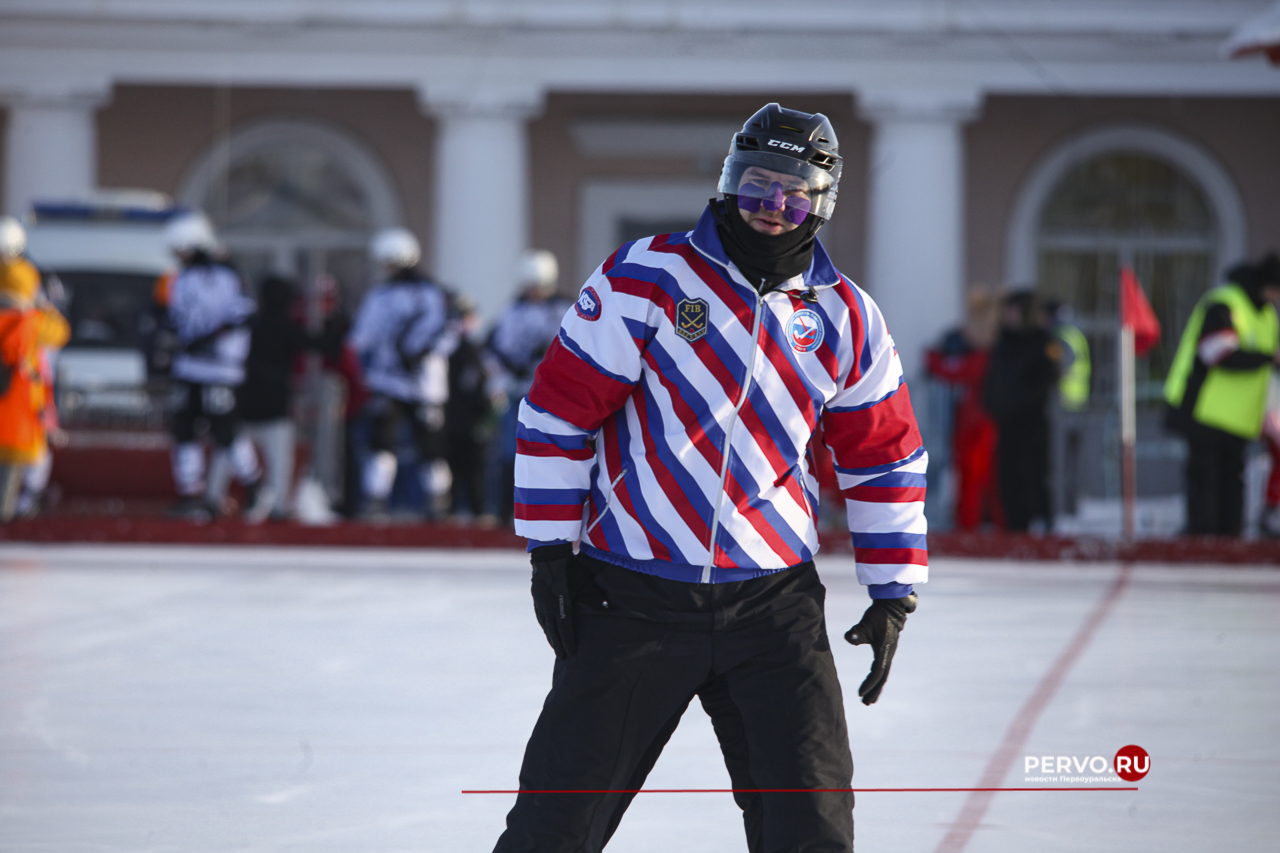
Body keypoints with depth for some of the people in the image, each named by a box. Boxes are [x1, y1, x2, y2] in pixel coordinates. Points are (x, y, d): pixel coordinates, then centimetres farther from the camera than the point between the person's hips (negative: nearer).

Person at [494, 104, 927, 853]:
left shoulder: (847, 320, 5)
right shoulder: (646, 278, -5)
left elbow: (886, 459, 13)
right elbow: (558, 410, -3)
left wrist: (894, 594, 8)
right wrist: (552, 551, -6)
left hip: (775, 600, 2)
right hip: (631, 594, -2)